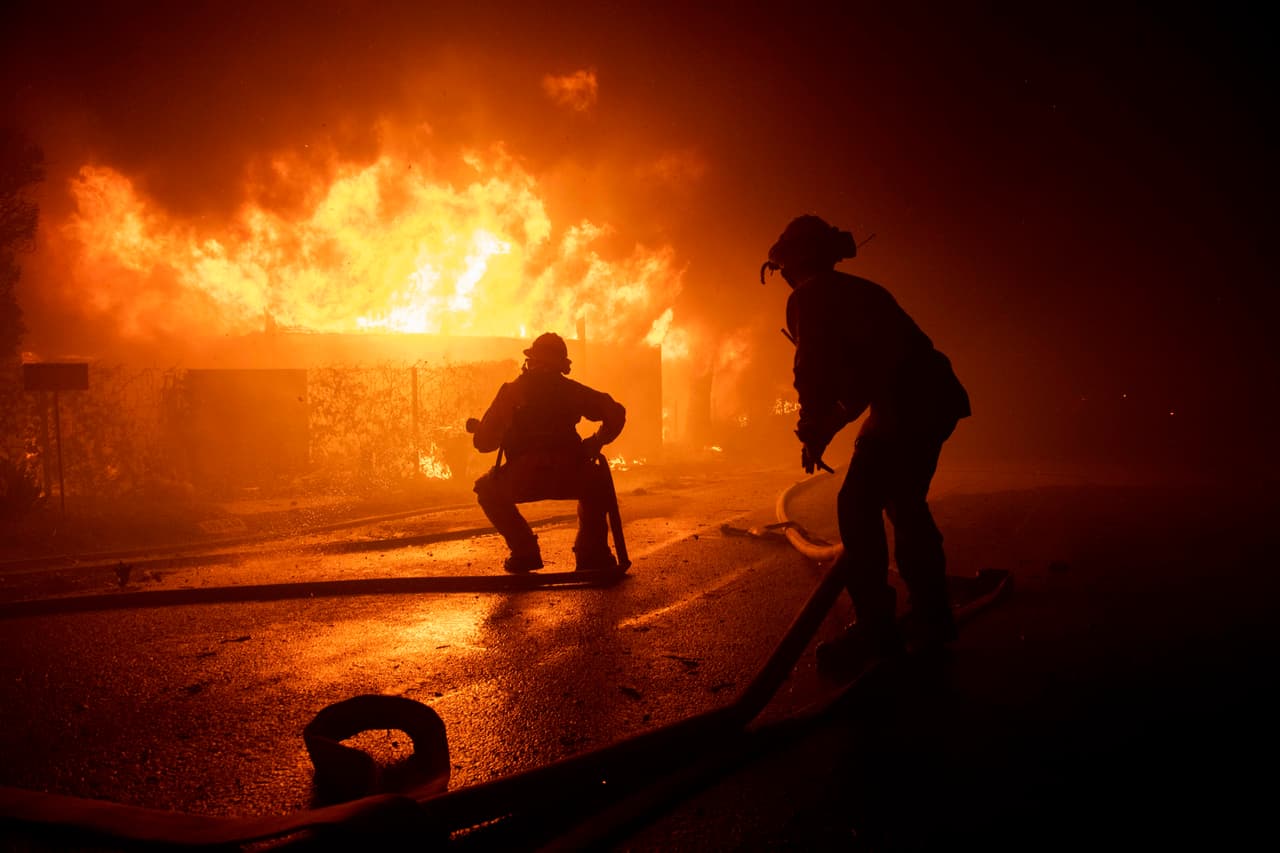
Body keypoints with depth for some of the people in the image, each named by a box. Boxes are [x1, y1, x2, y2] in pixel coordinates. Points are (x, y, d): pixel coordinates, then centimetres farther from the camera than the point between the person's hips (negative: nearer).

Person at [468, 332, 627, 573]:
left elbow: (483, 443, 11)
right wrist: (596, 442, 23)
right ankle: (592, 554, 23)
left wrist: (477, 428, 34)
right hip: (569, 477, 1)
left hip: (522, 479, -1)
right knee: (598, 481, 34)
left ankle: (524, 552, 19)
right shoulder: (571, 390, 17)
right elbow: (615, 412, 9)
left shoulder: (511, 391, 14)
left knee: (487, 490, 31)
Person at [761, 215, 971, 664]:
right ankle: (931, 619, 28)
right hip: (935, 399, 10)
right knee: (904, 503, 19)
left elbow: (815, 373, -12)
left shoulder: (808, 297, -4)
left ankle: (876, 627, -1)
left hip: (906, 404, -10)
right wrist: (824, 429, 25)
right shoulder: (854, 290, 25)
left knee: (858, 506, -4)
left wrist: (812, 432, 2)